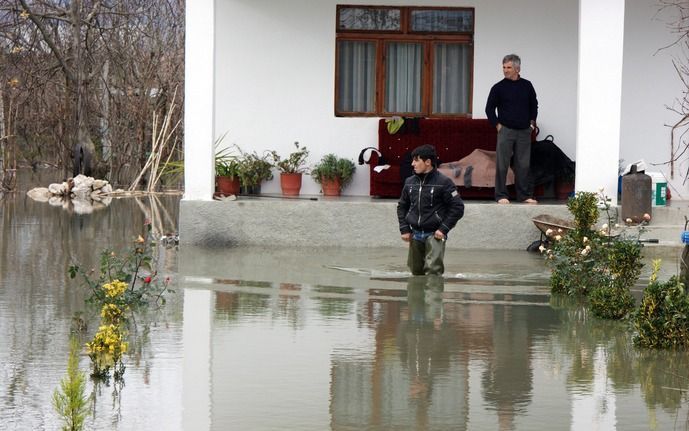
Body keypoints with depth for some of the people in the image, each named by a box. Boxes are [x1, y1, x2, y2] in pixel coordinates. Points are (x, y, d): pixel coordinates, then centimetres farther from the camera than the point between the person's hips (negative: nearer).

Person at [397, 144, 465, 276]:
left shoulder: (443, 182, -10)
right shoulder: (410, 182, 6)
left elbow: (458, 207, -7)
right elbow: (402, 206, 18)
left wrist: (444, 229, -12)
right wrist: (404, 229, 7)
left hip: (434, 235, -5)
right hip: (415, 235, 5)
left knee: (433, 271, -15)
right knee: (416, 270, 13)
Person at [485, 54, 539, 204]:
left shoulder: (527, 86, 7)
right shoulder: (499, 88, -1)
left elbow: (534, 105, 20)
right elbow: (489, 108, 4)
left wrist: (532, 122, 12)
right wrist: (497, 125, -3)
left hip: (524, 131, 2)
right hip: (506, 130, -2)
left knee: (523, 165, 5)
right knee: (502, 164, -3)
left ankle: (525, 195, 11)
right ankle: (501, 195, 3)